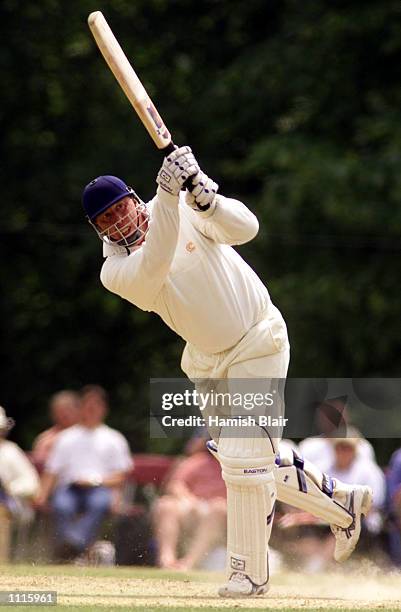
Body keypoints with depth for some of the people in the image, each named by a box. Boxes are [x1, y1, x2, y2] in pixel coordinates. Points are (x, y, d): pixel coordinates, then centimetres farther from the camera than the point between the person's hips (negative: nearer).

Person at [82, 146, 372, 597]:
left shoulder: (185, 208, -14)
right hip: (207, 363, 5)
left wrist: (199, 192, -46)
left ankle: (249, 572, -2)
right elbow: (154, 266, -34)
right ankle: (339, 501, 34)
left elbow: (244, 228, -29)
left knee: (245, 457, -12)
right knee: (239, 461, 14)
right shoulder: (115, 271, -12)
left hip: (258, 343, -5)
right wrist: (167, 194, -45)